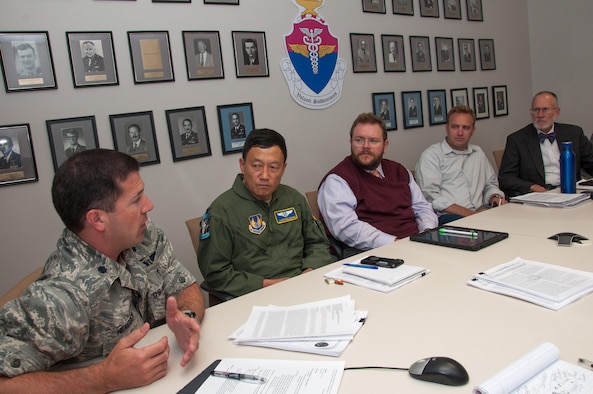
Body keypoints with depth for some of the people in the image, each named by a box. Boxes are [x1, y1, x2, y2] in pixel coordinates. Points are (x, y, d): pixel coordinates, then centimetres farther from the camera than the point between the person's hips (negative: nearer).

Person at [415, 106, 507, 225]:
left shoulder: (478, 153, 24)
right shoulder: (431, 155, 2)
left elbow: (490, 184, 34)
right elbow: (431, 196, -10)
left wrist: (495, 197, 8)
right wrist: (469, 214, -17)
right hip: (446, 216, -6)